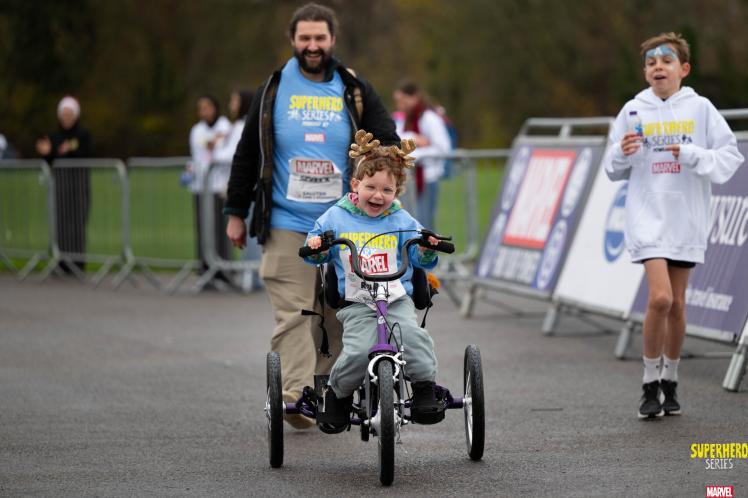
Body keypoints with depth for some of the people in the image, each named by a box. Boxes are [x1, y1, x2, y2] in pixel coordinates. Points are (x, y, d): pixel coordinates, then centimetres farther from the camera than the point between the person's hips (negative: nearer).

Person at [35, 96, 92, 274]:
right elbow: (50, 162, 8)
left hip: (79, 181, -3)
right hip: (59, 181, 3)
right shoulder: (54, 137, 11)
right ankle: (62, 264, -1)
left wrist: (71, 150, -28)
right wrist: (46, 153, -13)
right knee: (60, 222, -3)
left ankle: (78, 263, -6)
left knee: (77, 221, -8)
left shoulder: (84, 135, 1)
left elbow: (86, 157, -11)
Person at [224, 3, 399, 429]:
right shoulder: (274, 91, 8)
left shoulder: (355, 93, 8)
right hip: (287, 226, -1)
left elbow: (388, 142, 9)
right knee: (293, 315, -11)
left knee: (335, 319, 5)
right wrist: (236, 212, 12)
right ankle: (297, 398, -18)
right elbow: (247, 154, 13)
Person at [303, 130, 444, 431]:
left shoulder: (401, 221, 10)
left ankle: (425, 387, -10)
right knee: (360, 350, -25)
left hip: (397, 299, 1)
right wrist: (314, 247, -8)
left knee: (413, 335, -29)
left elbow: (421, 260, 9)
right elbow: (315, 256, 15)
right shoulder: (336, 218, 9)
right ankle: (337, 393, 1)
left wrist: (427, 249, -13)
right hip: (355, 303, -1)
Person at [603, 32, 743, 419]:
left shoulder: (700, 109, 1)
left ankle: (670, 383, 23)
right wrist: (623, 153, -11)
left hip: (687, 219, 1)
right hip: (648, 217, -1)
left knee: (676, 304, 7)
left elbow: (730, 158, -1)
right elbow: (614, 170, 11)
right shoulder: (634, 111, 3)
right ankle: (650, 384, -2)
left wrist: (693, 155, -16)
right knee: (659, 298, -16)